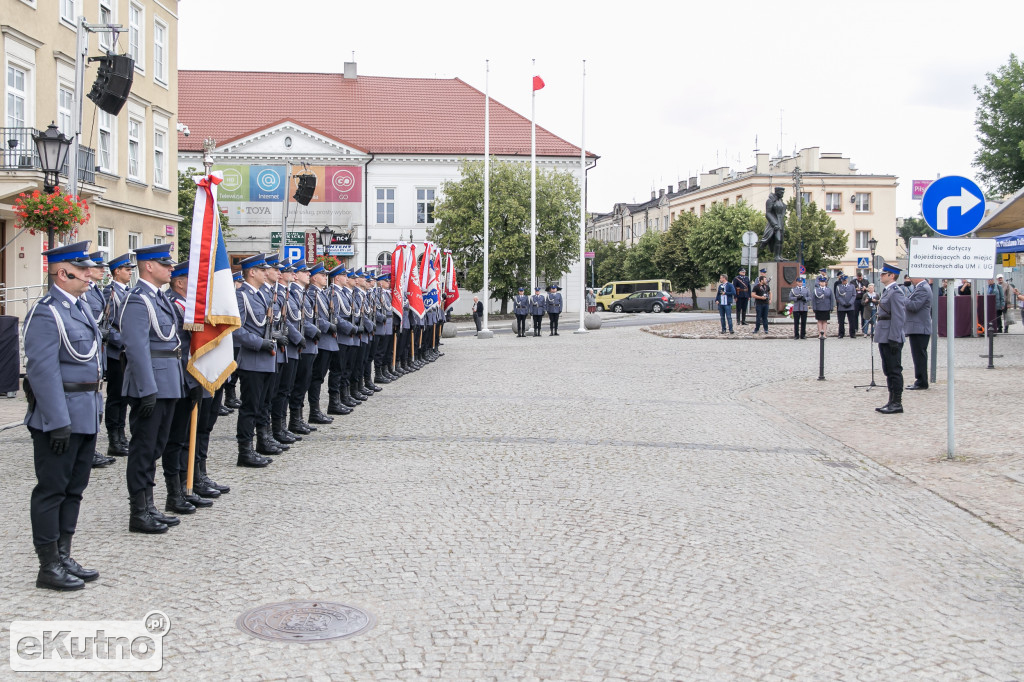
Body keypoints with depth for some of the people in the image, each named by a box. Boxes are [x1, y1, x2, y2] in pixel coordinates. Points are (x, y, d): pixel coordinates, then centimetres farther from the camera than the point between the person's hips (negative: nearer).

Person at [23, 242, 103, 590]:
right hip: (59, 417, -9)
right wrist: (59, 423, -22)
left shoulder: (81, 306, 14)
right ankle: (49, 567, 8)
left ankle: (64, 558, 23)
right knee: (52, 490, 0)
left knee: (74, 488, 14)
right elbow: (43, 372, -20)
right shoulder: (46, 314, -15)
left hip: (86, 416, 9)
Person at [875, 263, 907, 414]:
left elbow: (898, 317, -20)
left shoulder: (896, 292, -15)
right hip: (884, 338, 10)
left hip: (892, 338, -10)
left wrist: (894, 339, -22)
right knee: (888, 371, 13)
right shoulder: (887, 291, 16)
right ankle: (892, 402, 19)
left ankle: (897, 403, 1)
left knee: (894, 370, -4)